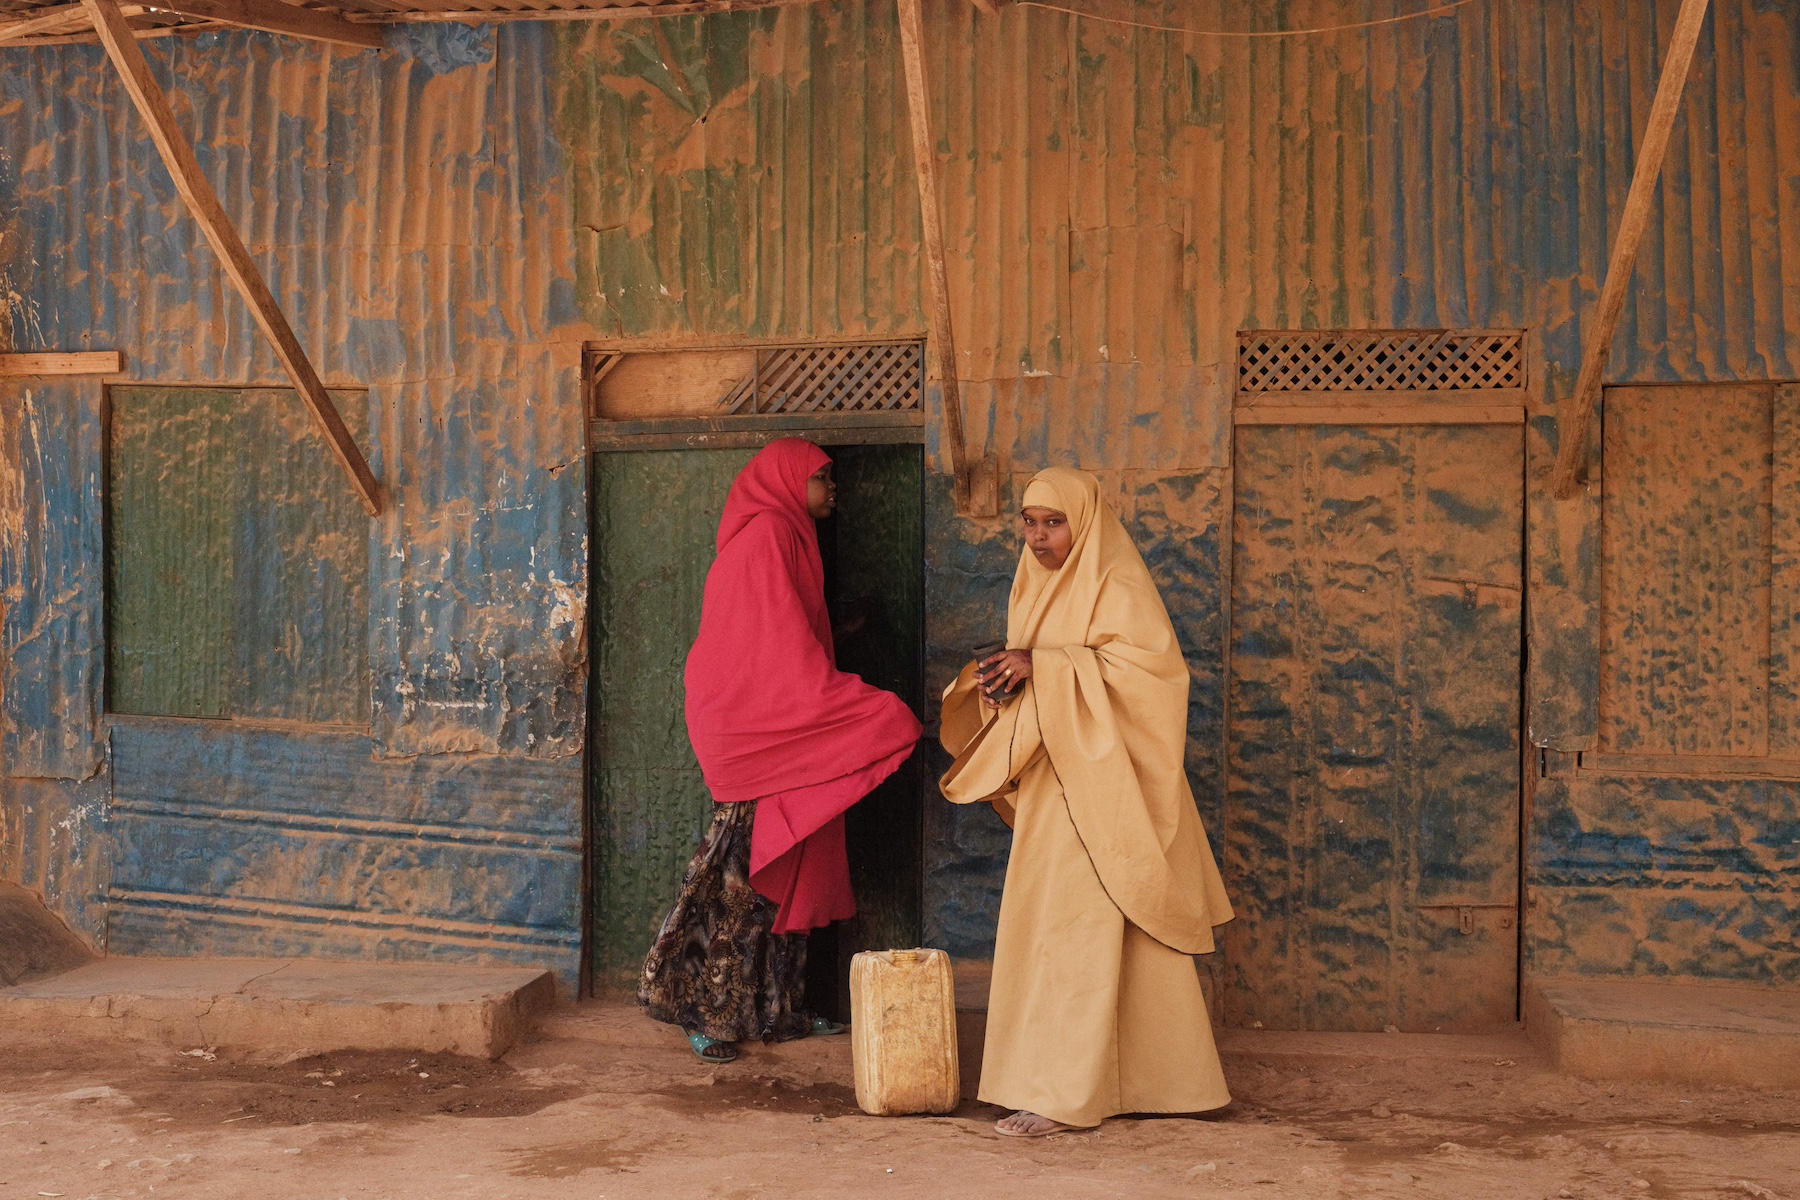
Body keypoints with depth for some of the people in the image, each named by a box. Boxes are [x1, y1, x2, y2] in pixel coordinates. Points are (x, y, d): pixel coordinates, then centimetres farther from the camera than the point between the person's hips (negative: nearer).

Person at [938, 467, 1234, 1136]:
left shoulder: (1115, 587, -10)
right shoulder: (1035, 589, 16)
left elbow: (1148, 665, -22)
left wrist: (1043, 668, -26)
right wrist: (1000, 680, -5)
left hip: (1097, 785, -8)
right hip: (1048, 784, 9)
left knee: (1076, 927, -9)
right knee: (1052, 924, 9)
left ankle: (1065, 1093, -4)